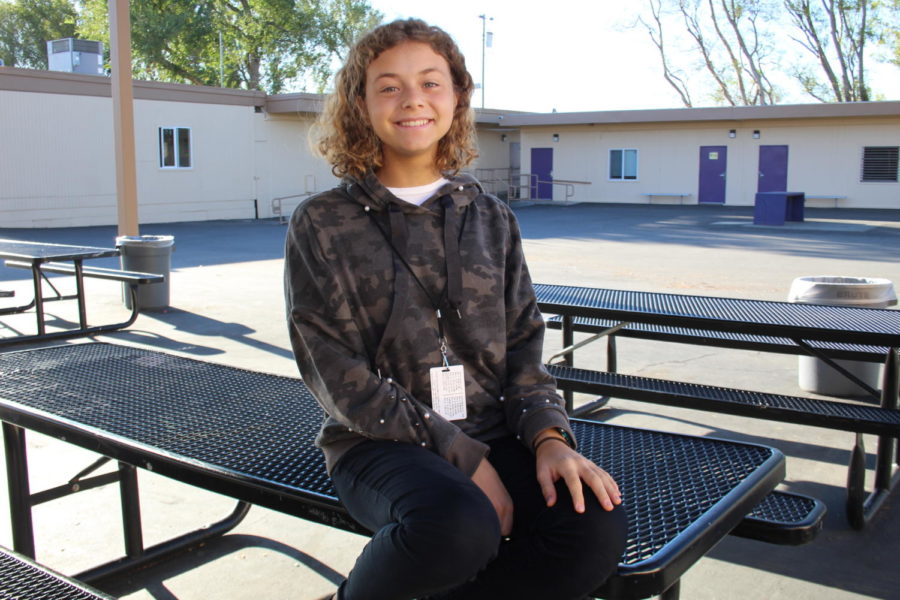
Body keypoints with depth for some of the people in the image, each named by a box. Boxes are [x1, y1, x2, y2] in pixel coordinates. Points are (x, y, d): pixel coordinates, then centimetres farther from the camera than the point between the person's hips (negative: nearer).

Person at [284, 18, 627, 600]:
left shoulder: (491, 218, 11)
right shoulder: (322, 225, -1)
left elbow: (523, 345, 10)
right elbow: (343, 379, -7)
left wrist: (549, 436, -10)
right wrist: (466, 460, -15)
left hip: (492, 433, 4)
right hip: (381, 444, -3)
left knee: (598, 530, -25)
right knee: (459, 526, -36)